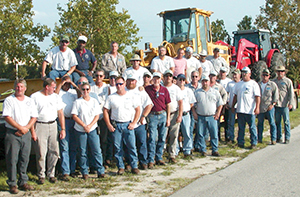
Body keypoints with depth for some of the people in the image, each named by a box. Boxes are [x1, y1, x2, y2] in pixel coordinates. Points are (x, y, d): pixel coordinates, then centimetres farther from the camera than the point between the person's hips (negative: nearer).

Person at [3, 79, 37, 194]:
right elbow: (7, 117, -9)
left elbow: (34, 117, 10)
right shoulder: (9, 100, -1)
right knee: (12, 159, -3)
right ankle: (12, 184, 4)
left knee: (25, 159, 8)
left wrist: (26, 128, -6)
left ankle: (23, 182, 17)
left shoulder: (29, 101, 12)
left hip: (26, 133, 4)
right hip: (12, 133, -4)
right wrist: (20, 128, -13)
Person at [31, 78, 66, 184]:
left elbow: (60, 114, 14)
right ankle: (41, 175, 11)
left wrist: (63, 129, 7)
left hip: (53, 125, 4)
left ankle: (51, 174, 16)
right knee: (41, 153, -2)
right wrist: (32, 130, -9)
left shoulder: (56, 97, 13)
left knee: (54, 152, 3)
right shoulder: (35, 97, 0)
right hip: (40, 126, -4)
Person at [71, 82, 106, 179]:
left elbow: (97, 116, 5)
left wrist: (90, 125, -8)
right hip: (80, 130, -1)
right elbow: (74, 116, -4)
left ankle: (100, 171, 4)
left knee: (97, 150, -3)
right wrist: (84, 126, -12)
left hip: (92, 129, 1)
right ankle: (84, 172, 11)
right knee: (82, 152, 2)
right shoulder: (77, 102, 0)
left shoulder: (94, 101, 7)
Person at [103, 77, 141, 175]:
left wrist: (133, 123, 0)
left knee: (132, 146, -2)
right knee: (118, 147, 2)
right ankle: (120, 167, 12)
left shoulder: (130, 96, 5)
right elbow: (105, 111, 4)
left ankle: (134, 166, 7)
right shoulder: (111, 97, 4)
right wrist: (109, 125, -3)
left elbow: (138, 110, 8)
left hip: (128, 124, 0)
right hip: (116, 125, 0)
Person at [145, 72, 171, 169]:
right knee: (152, 138, -7)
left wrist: (168, 118, 5)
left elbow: (167, 105, 9)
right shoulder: (147, 89, 1)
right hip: (152, 116, -3)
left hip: (163, 115, 3)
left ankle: (159, 158, 19)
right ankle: (150, 160, -4)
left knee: (162, 138, 7)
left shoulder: (164, 90, 7)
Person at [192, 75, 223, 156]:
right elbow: (193, 104, 12)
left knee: (214, 134, -1)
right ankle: (203, 150, 11)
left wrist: (217, 113, -1)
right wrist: (194, 113, -1)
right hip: (200, 117, 1)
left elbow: (220, 104, 9)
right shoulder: (197, 92, 10)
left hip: (212, 117, 0)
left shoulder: (215, 92, 9)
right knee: (201, 134, 2)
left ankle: (215, 150, 7)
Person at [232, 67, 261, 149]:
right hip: (240, 110, 5)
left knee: (252, 127, 1)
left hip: (250, 110, -5)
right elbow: (235, 96, 20)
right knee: (241, 127, 9)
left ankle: (254, 143, 9)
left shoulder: (254, 84, -2)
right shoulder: (238, 84, 14)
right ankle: (240, 142, 16)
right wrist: (233, 106, 16)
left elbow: (257, 97, -7)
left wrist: (257, 107, -16)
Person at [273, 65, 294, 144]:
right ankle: (279, 137, 15)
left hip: (285, 105, -3)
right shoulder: (274, 81, 12)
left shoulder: (288, 81, 2)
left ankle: (287, 138, 3)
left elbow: (291, 93, -1)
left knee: (286, 122, -2)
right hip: (276, 105, 4)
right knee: (277, 122, 7)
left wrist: (290, 103, -9)